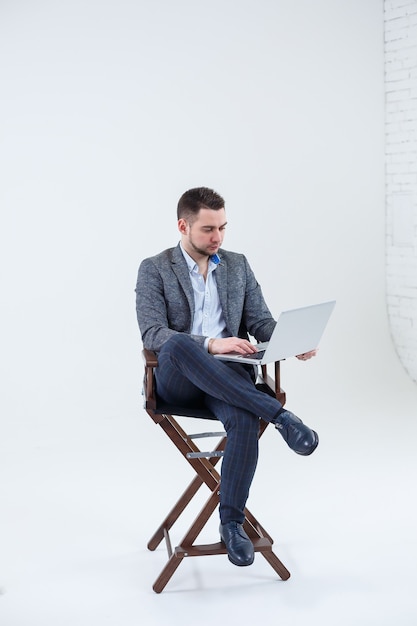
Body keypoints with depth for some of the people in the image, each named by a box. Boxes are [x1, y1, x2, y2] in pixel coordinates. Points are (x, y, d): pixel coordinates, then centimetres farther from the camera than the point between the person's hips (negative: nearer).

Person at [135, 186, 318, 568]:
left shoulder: (238, 265, 15)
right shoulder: (154, 269, 3)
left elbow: (262, 322, 12)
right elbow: (152, 334, -10)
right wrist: (210, 344, -26)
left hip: (228, 375, 2)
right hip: (177, 379, -2)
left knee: (244, 420, -33)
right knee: (179, 344, -39)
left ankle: (231, 522, -15)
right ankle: (278, 414, -33)